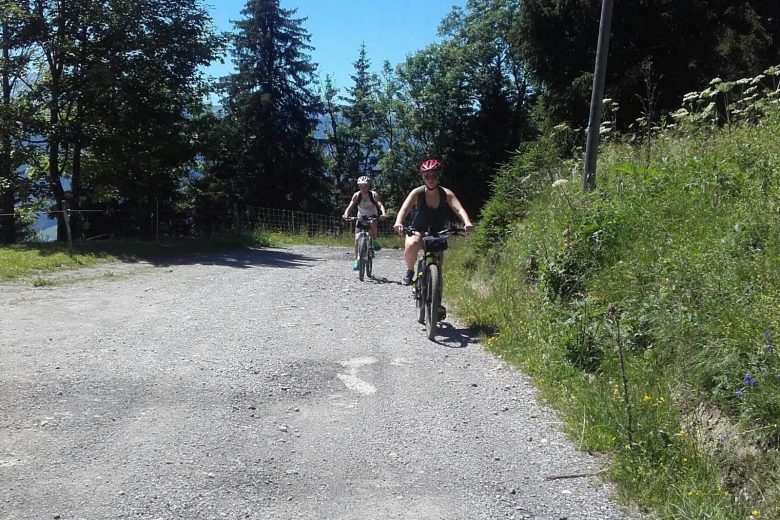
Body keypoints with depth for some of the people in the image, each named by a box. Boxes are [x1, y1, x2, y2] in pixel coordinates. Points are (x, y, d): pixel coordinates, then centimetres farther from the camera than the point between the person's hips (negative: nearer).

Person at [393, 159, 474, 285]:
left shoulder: (446, 193, -15)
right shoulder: (418, 192, -18)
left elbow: (459, 209, -28)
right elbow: (404, 209, -31)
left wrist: (467, 223, -49)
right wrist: (398, 222, -53)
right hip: (418, 231, -2)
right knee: (411, 245, -34)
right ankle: (410, 271, -7)